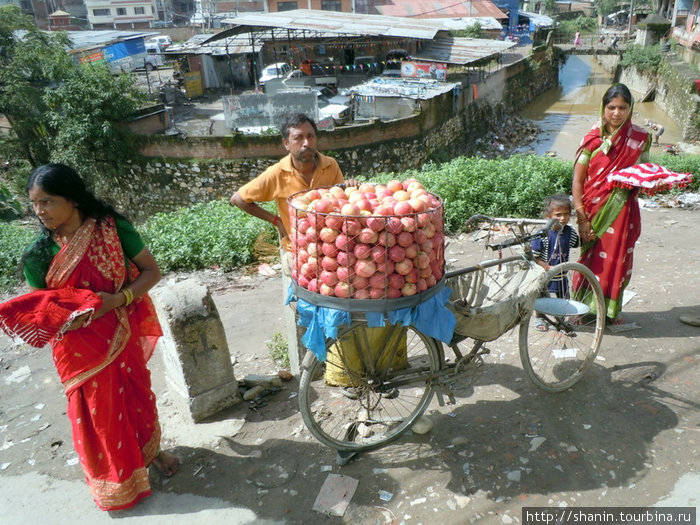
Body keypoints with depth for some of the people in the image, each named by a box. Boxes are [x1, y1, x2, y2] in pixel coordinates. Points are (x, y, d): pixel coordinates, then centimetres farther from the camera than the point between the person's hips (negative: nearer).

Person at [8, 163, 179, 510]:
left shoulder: (112, 228, -15)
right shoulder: (40, 254, -12)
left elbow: (151, 270, -10)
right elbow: (39, 309, -5)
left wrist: (116, 300, -24)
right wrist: (60, 317, -28)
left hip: (122, 334, 0)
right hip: (79, 346, 0)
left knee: (135, 391, 18)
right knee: (96, 407, 14)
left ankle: (150, 449, 47)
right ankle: (112, 476, 40)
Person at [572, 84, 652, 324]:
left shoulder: (640, 138, 0)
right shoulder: (593, 139, -6)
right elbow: (577, 181, -8)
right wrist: (582, 218, -13)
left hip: (623, 211, 2)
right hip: (595, 210, -1)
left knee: (617, 260, 8)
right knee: (591, 260, 6)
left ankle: (611, 310, 27)